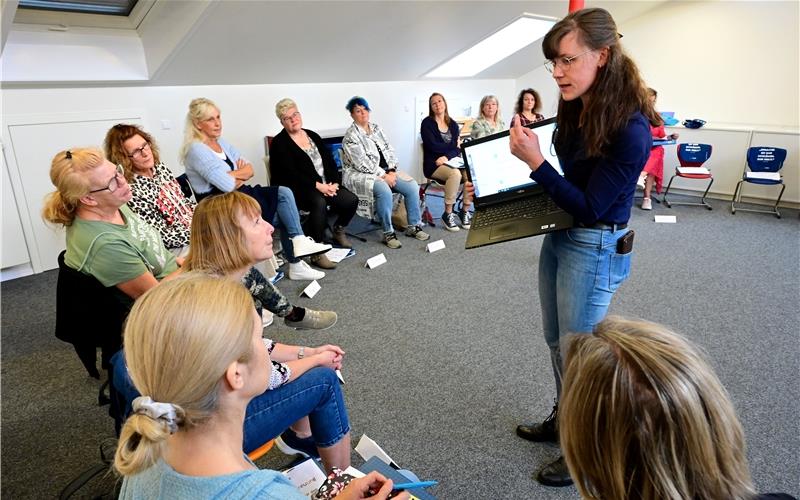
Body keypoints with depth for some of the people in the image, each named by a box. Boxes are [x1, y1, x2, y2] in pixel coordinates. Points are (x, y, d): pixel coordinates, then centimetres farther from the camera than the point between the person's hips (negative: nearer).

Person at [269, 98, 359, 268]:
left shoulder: (312, 135, 18)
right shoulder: (279, 143, -2)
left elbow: (330, 161, 13)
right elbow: (291, 174, -14)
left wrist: (334, 182, -6)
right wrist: (318, 186, -19)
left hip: (326, 186, 6)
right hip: (299, 190, -6)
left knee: (351, 200, -15)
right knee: (319, 202, -37)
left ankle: (338, 231, 15)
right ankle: (316, 252, -28)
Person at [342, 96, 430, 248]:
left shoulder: (376, 128, 12)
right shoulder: (351, 135, -10)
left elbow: (389, 151, 10)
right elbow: (363, 164, -17)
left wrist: (392, 171, -7)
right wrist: (384, 176, -19)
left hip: (385, 171, 7)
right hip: (360, 175, -7)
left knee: (412, 186, -12)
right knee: (384, 190, -35)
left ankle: (414, 226, 0)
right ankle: (388, 234, -22)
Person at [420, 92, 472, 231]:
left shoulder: (453, 124, 14)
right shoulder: (427, 123, 1)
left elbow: (457, 149, 2)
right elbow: (433, 146, -12)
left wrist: (447, 156, -19)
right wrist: (454, 144, -1)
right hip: (433, 164, -5)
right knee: (455, 174, -34)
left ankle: (465, 211, -8)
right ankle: (448, 214, -21)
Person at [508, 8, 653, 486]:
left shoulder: (629, 129, -24)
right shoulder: (577, 109, -2)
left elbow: (589, 207, -21)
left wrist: (535, 161, -27)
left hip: (595, 249, -8)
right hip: (559, 236, 8)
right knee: (557, 343, 21)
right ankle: (563, 421, 44)